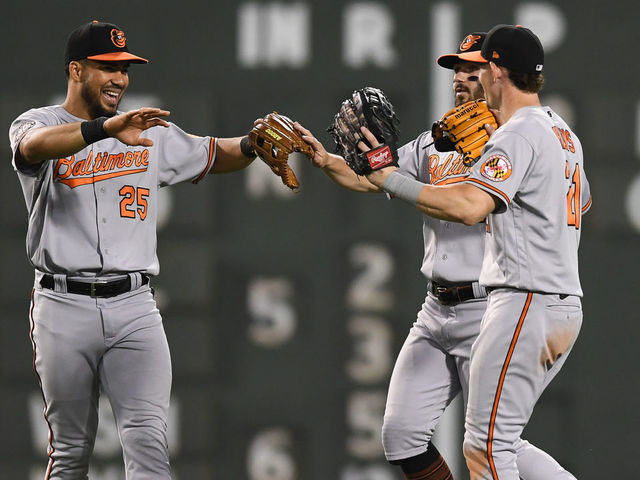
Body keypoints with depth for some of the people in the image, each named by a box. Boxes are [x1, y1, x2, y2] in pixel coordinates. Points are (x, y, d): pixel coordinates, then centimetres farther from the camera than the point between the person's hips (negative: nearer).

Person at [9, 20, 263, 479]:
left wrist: (254, 143, -1)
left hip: (134, 306, 2)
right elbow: (34, 146, -22)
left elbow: (215, 156, 22)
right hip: (64, 306, -2)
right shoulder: (38, 123, 2)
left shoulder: (151, 133, 15)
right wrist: (106, 128, -39)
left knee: (149, 440, -13)